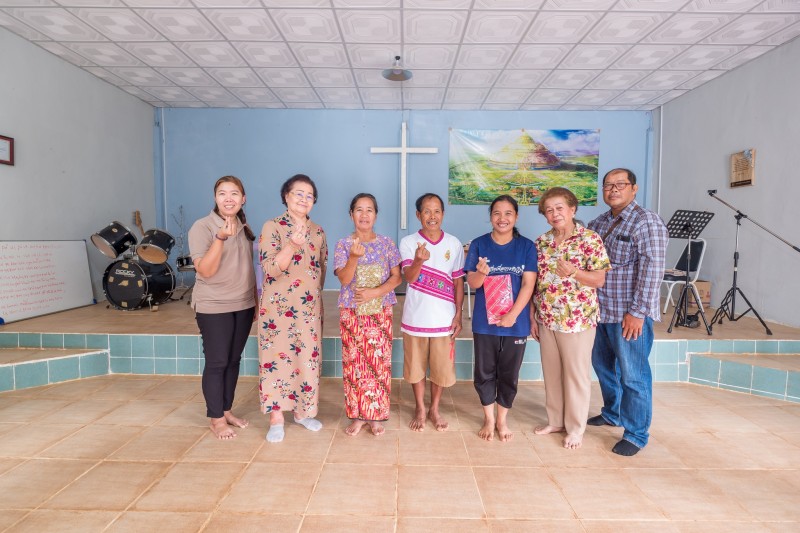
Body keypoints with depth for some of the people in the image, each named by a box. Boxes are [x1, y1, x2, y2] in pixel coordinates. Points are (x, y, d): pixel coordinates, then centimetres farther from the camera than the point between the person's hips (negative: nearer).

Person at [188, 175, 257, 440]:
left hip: (243, 305, 6)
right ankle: (216, 420, 16)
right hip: (213, 307, -5)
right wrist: (220, 238, -31)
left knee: (233, 361, 13)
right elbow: (205, 270, -20)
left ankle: (227, 410, 27)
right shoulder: (202, 227, -11)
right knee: (216, 363, 2)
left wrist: (256, 300, 14)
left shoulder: (244, 228, 7)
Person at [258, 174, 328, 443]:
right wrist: (293, 244, -31)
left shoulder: (317, 231, 9)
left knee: (308, 358, 9)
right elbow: (271, 269, -17)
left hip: (309, 308, 5)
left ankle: (301, 411, 27)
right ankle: (276, 417, 16)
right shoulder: (272, 227, -7)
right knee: (277, 357, 1)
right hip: (279, 307, -4)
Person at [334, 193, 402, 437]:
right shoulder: (343, 245, 0)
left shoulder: (387, 244, 3)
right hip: (351, 312, 0)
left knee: (379, 362, 3)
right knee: (353, 362, 3)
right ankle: (357, 415, 16)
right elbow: (344, 279, -10)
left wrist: (375, 292, -16)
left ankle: (376, 415, 16)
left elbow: (396, 277, 0)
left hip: (380, 312, 1)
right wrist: (355, 257, -27)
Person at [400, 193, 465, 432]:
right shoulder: (408, 242, -5)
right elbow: (409, 277, -17)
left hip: (444, 319, 1)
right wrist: (419, 261, -39)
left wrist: (458, 315, 0)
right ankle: (420, 409, 33)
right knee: (416, 367, 12)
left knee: (442, 368, 10)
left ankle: (434, 409, 32)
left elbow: (458, 281, 5)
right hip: (415, 318, -1)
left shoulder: (454, 244, 1)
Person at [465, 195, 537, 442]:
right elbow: (472, 283, -4)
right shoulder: (479, 244, -2)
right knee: (485, 372, 10)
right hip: (485, 322, 0)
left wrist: (512, 315, -16)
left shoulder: (526, 246, -2)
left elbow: (528, 284, -7)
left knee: (509, 374, 12)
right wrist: (481, 273, -28)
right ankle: (488, 419, 30)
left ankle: (502, 420, 31)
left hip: (516, 323, 0)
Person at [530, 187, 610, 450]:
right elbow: (534, 282, 8)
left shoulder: (590, 239, -9)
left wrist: (573, 271, -28)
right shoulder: (541, 242, 5)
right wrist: (532, 316, 6)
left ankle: (575, 428, 24)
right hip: (546, 319, 5)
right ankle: (555, 420, 32)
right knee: (551, 371, 15)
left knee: (576, 373, 7)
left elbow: (599, 280, -10)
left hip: (577, 319, -5)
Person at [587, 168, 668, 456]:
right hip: (600, 311, 8)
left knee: (633, 375, 2)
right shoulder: (598, 223, 11)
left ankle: (636, 434, 18)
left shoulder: (647, 222, -11)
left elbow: (651, 271, -18)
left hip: (630, 315, -7)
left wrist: (637, 312, -20)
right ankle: (612, 413, 41)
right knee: (602, 366, 20)